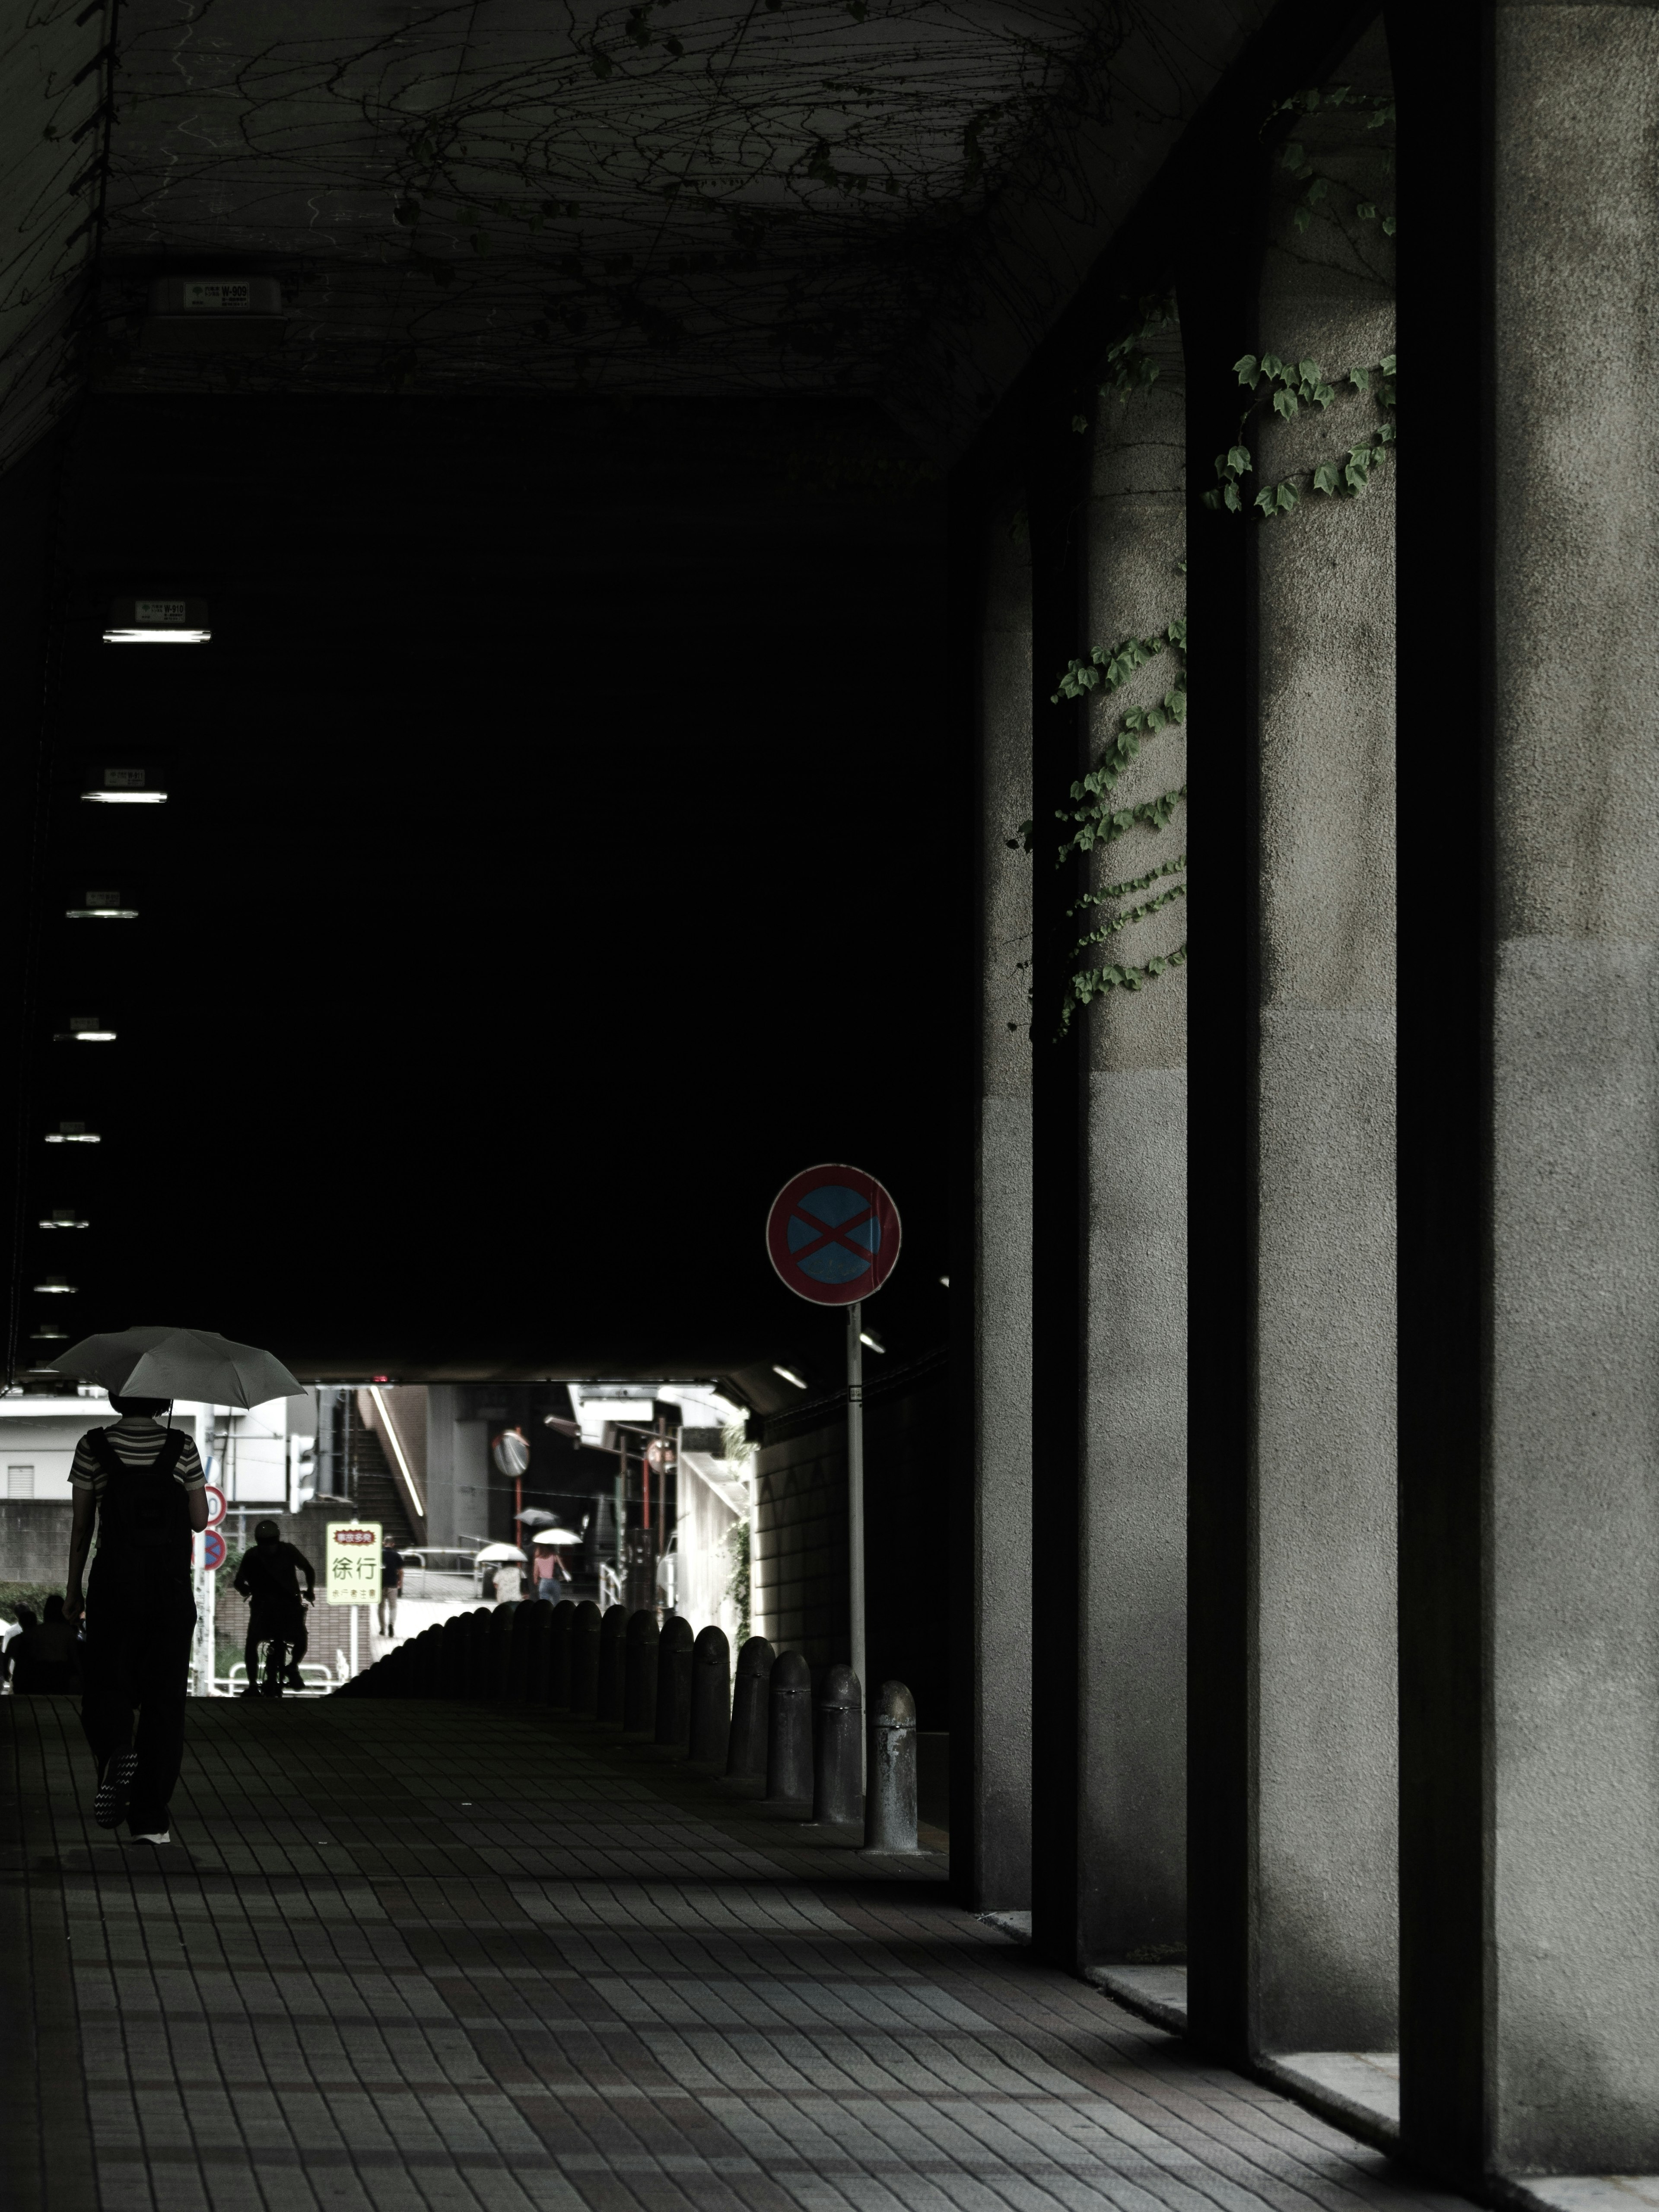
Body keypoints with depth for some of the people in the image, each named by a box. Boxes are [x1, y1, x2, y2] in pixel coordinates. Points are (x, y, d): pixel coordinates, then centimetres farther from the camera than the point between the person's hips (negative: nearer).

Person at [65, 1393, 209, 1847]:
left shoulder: (94, 1447, -3)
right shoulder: (181, 1447, -2)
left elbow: (82, 1524, 1)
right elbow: (200, 1519, 1)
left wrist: (73, 1590, 10)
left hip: (113, 1589, -1)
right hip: (172, 1592, 1)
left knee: (105, 1689, 10)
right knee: (164, 1699, 6)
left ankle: (115, 1754, -24)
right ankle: (150, 1817, 3)